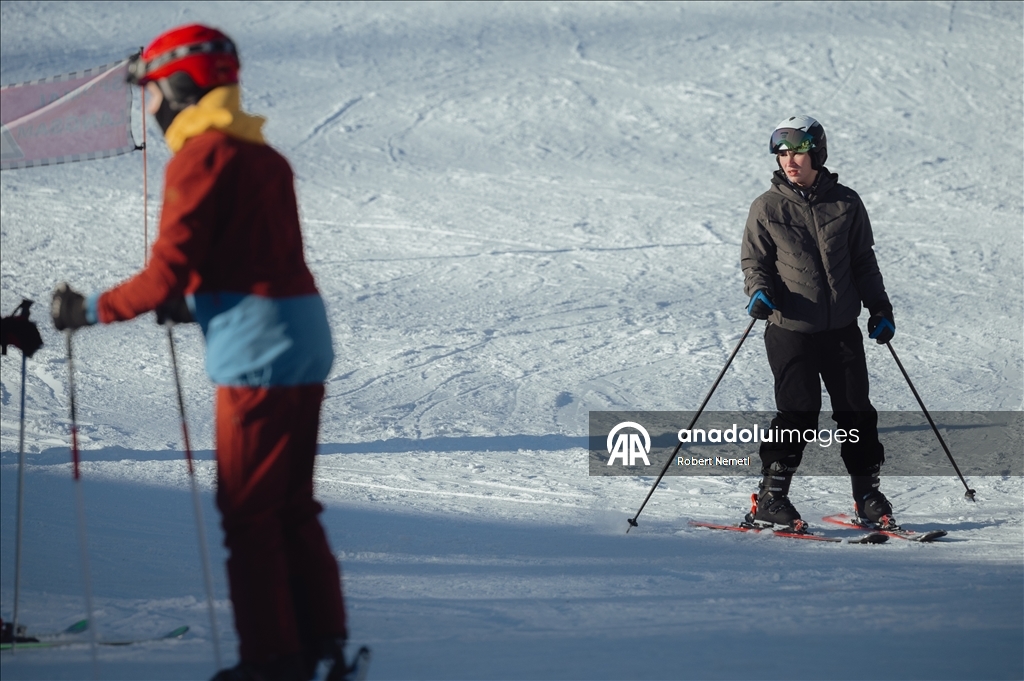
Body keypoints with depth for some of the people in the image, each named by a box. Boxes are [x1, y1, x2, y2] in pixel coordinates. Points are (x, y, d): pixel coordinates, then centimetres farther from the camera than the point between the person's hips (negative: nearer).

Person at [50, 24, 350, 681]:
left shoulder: (199, 157, -10)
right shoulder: (263, 154, 16)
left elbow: (167, 273, -14)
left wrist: (91, 309, -2)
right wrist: (193, 303, 27)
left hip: (257, 354, -9)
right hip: (306, 340, 9)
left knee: (248, 511, -1)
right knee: (291, 504, 15)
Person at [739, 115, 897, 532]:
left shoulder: (845, 204, 5)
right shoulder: (767, 208, 0)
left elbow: (863, 262, 14)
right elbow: (754, 261, 6)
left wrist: (880, 309, 9)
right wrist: (759, 291, -14)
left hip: (842, 329, 3)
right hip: (790, 329, -2)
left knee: (856, 412, 4)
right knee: (798, 412, -8)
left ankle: (867, 494, 17)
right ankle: (769, 499, 2)